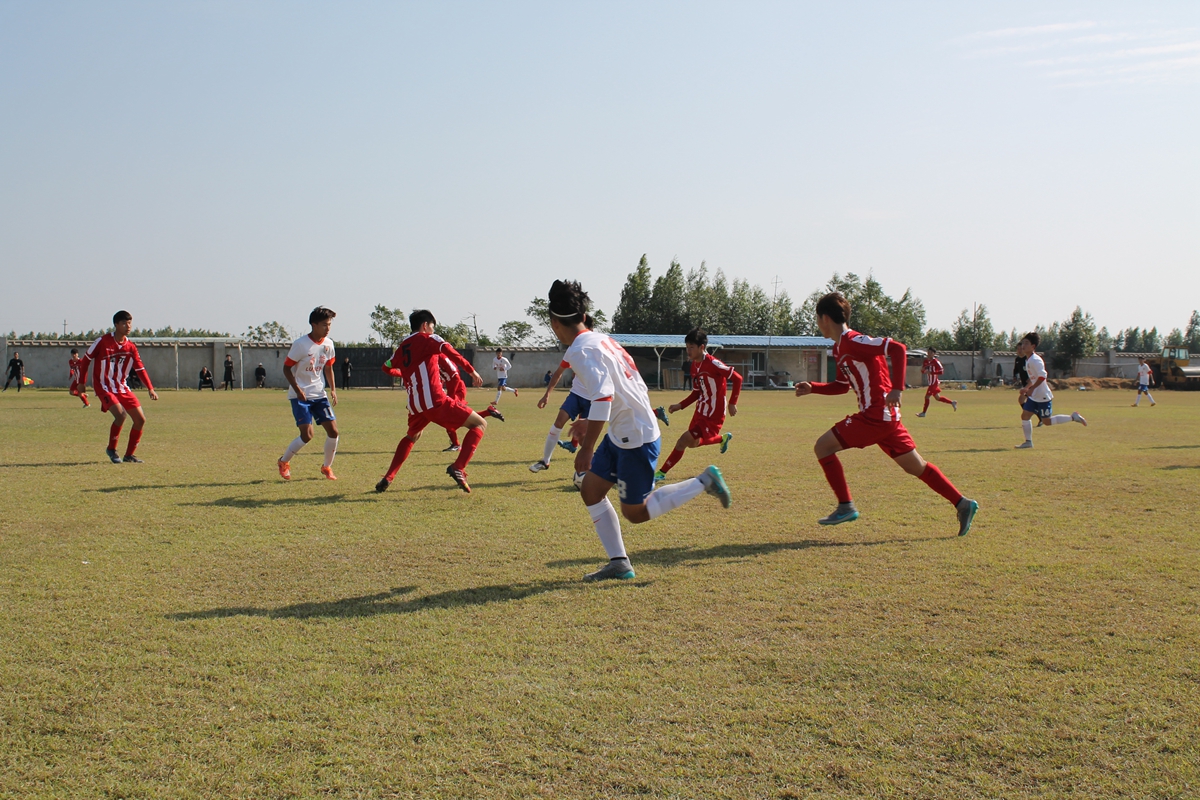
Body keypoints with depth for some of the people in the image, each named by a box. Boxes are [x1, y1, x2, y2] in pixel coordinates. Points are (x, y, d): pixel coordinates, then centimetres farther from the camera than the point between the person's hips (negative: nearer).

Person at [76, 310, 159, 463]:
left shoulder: (131, 347, 3)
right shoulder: (102, 342, -11)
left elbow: (140, 369, 3)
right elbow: (85, 360, -1)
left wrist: (150, 389, -6)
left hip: (123, 388, 6)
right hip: (105, 388, -6)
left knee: (140, 419, -2)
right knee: (121, 414, -26)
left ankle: (129, 455, 12)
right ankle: (111, 449, -3)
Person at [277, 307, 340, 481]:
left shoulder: (328, 344, 2)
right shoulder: (301, 344, -15)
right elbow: (286, 368, -10)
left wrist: (333, 389, 4)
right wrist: (298, 390, -20)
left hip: (320, 394, 6)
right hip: (300, 396, -6)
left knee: (333, 431, -4)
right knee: (307, 435, -14)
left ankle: (327, 467, 17)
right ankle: (284, 462, 11)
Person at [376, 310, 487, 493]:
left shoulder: (402, 347, 22)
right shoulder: (428, 339, 4)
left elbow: (387, 367, 36)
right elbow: (447, 349, -16)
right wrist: (471, 370, -15)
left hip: (414, 405, 7)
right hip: (435, 400, -7)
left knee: (412, 436, 36)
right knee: (480, 424, 0)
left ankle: (387, 478, 27)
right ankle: (458, 468, -18)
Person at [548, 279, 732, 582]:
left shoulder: (581, 351, -19)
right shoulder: (601, 339, 10)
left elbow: (603, 398, -31)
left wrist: (587, 448, -27)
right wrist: (590, 423, 24)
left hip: (636, 437, -10)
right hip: (620, 434, 10)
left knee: (635, 512, 2)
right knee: (590, 490, 10)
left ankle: (704, 482, 7)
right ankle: (619, 563, 13)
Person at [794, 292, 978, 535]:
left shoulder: (852, 341, -14)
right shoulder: (840, 348, 16)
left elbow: (898, 349, -21)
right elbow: (842, 386, 27)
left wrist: (896, 388, -26)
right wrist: (812, 388, 17)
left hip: (875, 415, -10)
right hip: (884, 415, 10)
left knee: (823, 446, -7)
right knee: (915, 466, 13)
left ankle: (846, 507, -3)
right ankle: (962, 504, 16)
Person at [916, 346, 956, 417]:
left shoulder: (935, 362, -15)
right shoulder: (926, 361, 8)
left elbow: (941, 371, -21)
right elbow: (922, 372, 12)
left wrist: (931, 372, -26)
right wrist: (923, 369, -12)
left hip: (934, 383, -9)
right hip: (931, 383, 9)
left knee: (927, 396, -6)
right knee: (937, 397, 18)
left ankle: (924, 412, 3)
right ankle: (952, 402, 30)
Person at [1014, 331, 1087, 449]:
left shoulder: (1035, 360, -19)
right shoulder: (1028, 359, 11)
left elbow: (1042, 376, -27)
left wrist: (1031, 388, -26)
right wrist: (1026, 388, 16)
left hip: (1043, 396, -9)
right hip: (1034, 396, 9)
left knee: (1047, 421, -1)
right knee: (1024, 416, 4)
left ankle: (1073, 417, 11)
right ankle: (1028, 442, 10)